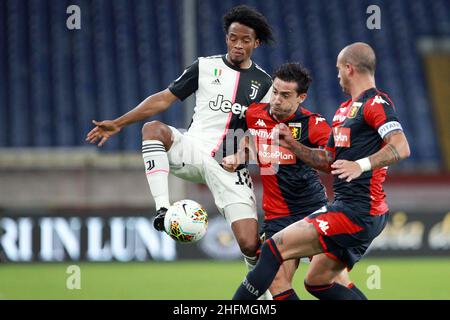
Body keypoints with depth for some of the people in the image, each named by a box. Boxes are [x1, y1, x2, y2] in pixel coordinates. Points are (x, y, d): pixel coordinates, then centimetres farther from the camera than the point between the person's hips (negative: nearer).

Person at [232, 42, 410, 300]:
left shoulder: (376, 103, -10)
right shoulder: (344, 110, 20)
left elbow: (401, 147, -25)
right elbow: (328, 161, 27)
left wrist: (361, 165, -37)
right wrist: (293, 145, 15)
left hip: (358, 212, -11)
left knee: (275, 247, -13)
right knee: (318, 282, 15)